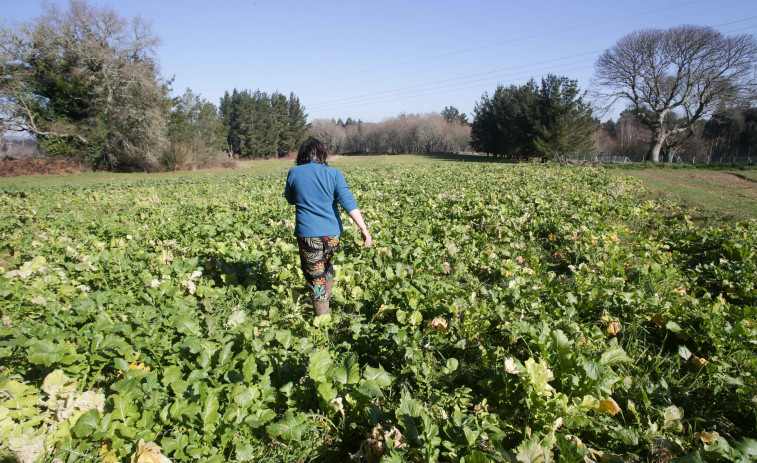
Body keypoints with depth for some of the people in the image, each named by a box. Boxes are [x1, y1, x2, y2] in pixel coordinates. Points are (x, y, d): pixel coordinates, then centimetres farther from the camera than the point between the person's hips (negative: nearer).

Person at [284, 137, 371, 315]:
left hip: (308, 235, -2)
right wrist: (364, 229, -15)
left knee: (315, 277, 6)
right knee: (327, 266, 28)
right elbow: (348, 202, -12)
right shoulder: (333, 173, -3)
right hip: (332, 233, 2)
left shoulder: (294, 173, -2)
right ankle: (327, 299, 44)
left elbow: (291, 199, 14)